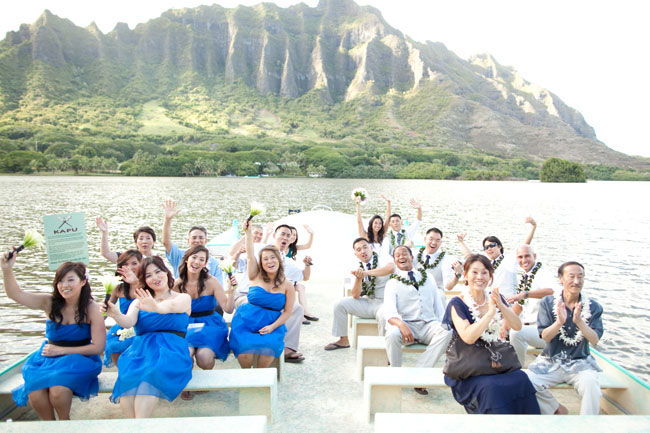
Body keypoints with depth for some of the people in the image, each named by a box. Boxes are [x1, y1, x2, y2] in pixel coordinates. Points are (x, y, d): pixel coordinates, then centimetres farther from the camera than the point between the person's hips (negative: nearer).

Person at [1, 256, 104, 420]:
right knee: (35, 394, -25)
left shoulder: (91, 309, -11)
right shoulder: (50, 303, -1)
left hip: (78, 359, -3)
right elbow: (16, 294, -5)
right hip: (48, 357, 3)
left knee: (58, 390, -30)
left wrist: (61, 350, -13)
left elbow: (98, 347, -11)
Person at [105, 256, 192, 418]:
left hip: (171, 348, -3)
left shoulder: (183, 298, 13)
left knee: (151, 371, -35)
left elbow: (171, 306, -12)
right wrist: (116, 315, -23)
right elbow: (128, 322, 2)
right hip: (141, 346, 3)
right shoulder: (139, 302, 23)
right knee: (127, 373, -31)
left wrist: (156, 307, -37)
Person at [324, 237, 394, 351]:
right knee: (340, 304, -4)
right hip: (367, 302, 6)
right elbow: (355, 295, -2)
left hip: (384, 302, -5)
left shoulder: (382, 259, -10)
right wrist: (358, 278, -21)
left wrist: (366, 272, -35)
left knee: (383, 315, -37)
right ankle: (343, 340, 11)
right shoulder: (358, 266, 4)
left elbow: (391, 268, -38)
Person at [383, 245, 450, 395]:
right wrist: (401, 324, -29)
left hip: (429, 324, 2)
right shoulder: (393, 283, 9)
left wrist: (444, 324, 1)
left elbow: (438, 305, 19)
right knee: (392, 334, -35)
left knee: (447, 332, -30)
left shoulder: (427, 278, 20)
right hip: (406, 324, -2)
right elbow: (389, 311, -7)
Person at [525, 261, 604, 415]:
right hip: (550, 362, 1)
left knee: (591, 385, -31)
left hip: (580, 362, 0)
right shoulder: (548, 303, -2)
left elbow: (595, 340, -9)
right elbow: (545, 336, -10)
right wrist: (560, 322, -29)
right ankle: (557, 409, 8)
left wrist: (579, 322, -27)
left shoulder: (593, 307, 1)